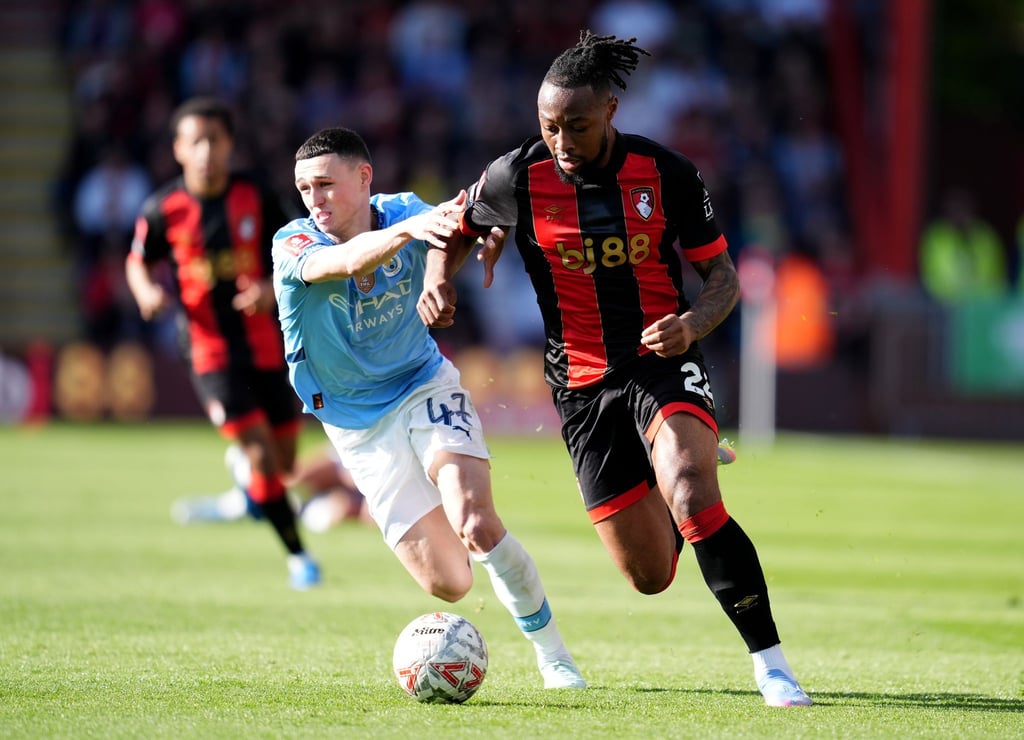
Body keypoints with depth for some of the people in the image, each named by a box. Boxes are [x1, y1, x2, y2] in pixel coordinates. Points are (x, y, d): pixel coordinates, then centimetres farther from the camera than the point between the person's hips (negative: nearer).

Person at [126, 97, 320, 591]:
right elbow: (138, 264, 9)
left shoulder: (257, 199, -4)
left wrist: (272, 289, -15)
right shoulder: (163, 209, -6)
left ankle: (252, 480, 44)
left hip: (266, 341, 2)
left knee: (283, 460, 7)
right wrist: (147, 292, -13)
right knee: (260, 454, -13)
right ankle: (296, 554, 2)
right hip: (210, 348, -2)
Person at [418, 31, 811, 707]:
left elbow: (723, 276, 0)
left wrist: (694, 324, -21)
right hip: (584, 388, 2)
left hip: (665, 362, -2)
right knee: (651, 575, 1)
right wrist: (439, 279, -7)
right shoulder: (517, 178, -7)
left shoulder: (668, 174, -9)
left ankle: (771, 665, -25)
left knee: (691, 494, -33)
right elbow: (459, 226, 14)